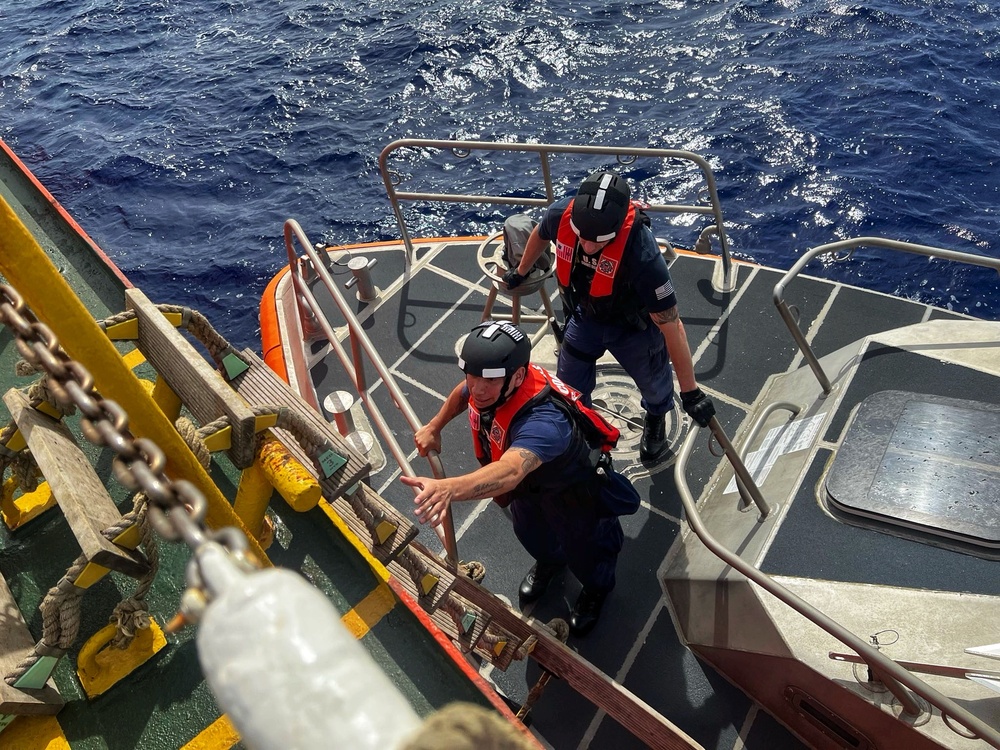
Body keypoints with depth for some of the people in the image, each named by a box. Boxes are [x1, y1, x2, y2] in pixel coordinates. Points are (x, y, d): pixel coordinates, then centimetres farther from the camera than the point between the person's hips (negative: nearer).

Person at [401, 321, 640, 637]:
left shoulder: (542, 420, -50)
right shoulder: (487, 388, -25)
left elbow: (509, 472, -69)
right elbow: (462, 393, 1)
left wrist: (449, 488, -84)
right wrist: (433, 427, 4)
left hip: (575, 490, -6)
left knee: (582, 551, 20)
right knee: (531, 535, 31)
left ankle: (597, 588, 57)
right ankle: (549, 561, 68)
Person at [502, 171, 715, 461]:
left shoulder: (640, 252, -42)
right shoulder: (561, 215, -30)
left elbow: (671, 326, -34)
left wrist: (690, 393, -27)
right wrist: (520, 272, 16)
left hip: (633, 325, -3)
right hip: (586, 315, 3)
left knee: (654, 385, 21)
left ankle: (656, 420, 56)